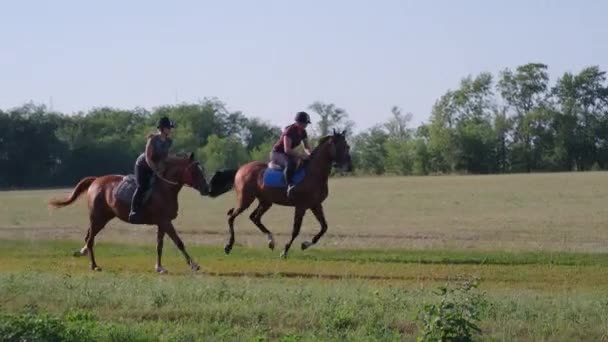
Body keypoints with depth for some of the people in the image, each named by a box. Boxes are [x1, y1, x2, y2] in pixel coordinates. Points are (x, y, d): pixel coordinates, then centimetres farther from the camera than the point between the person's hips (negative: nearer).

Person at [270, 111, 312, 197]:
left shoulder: (302, 132, 2)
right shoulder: (289, 130, -23)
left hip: (288, 154, 9)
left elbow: (306, 147, 7)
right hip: (277, 154, -9)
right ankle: (290, 186, -49)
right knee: (290, 163, -39)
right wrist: (301, 156, -34)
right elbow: (287, 150, -29)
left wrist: (310, 154, -16)